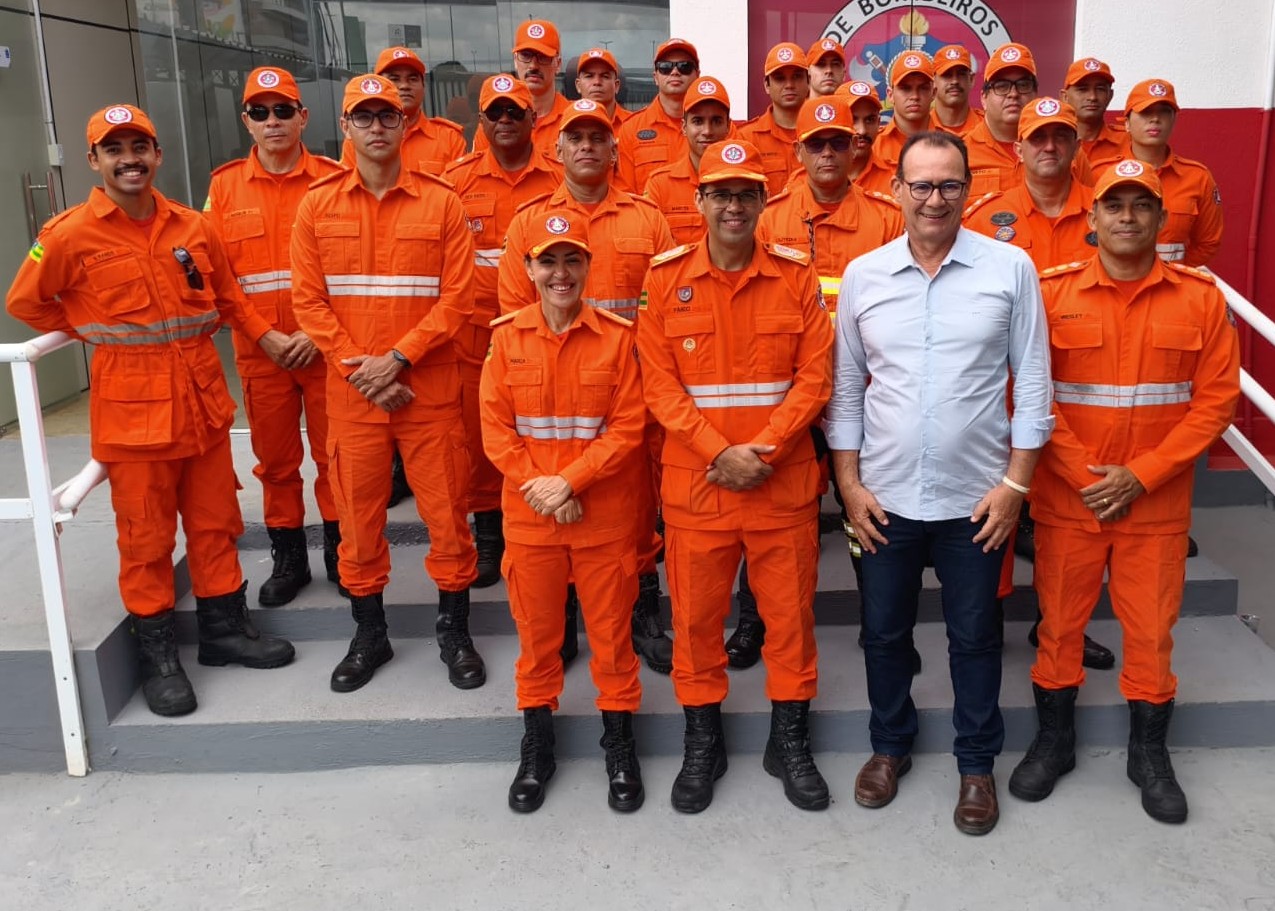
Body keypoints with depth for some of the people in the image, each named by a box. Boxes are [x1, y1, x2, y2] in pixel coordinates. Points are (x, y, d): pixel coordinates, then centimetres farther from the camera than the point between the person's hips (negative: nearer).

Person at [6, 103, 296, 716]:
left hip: (203, 398, 4)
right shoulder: (70, 235, -7)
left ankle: (223, 627, 29)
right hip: (132, 406, -4)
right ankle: (156, 652, 18)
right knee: (146, 536, 5)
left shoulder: (192, 228, 5)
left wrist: (266, 336, 5)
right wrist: (98, 335, 1)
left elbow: (227, 297, 18)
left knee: (215, 521, 13)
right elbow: (25, 303, 4)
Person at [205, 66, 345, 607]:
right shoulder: (225, 186, 5)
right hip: (259, 352, 2)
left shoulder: (332, 180, -2)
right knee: (275, 459, 12)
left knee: (333, 454, 7)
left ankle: (339, 551, 23)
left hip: (327, 347, -2)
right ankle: (288, 559, 25)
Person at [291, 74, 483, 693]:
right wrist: (360, 369, -9)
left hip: (429, 386, -1)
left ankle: (454, 632, 22)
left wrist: (398, 357, -13)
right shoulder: (317, 205, 5)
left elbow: (458, 296, -5)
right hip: (350, 389, 2)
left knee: (446, 510, 4)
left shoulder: (440, 202, 0)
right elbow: (308, 301, 1)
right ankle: (369, 636, 27)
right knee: (358, 514, 10)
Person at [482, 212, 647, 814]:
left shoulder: (617, 336, -5)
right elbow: (495, 429, -2)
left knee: (610, 628, 10)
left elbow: (628, 427, -9)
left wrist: (570, 481, -18)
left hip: (605, 515, -1)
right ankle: (537, 745, 32)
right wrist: (538, 487, -14)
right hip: (529, 515, 2)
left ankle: (619, 743, 29)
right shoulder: (507, 337, 0)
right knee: (536, 630, 13)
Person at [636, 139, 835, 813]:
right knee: (695, 614, 10)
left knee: (790, 611, 10)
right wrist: (717, 453, -14)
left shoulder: (796, 276, 0)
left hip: (783, 481, 0)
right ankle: (701, 743, 29)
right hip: (694, 480, 0)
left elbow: (815, 375, -3)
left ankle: (790, 742, 29)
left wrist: (764, 450, -14)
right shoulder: (666, 278, -1)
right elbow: (659, 383, -4)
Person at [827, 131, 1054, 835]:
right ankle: (890, 746, 37)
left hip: (976, 496, -2)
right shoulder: (863, 275, 1)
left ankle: (977, 763, 32)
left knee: (974, 637, 12)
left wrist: (1016, 482, -7)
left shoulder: (1010, 268, -4)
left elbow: (1032, 383, -2)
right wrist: (850, 484, 1)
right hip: (885, 496, 2)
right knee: (884, 631, 15)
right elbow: (846, 388, 5)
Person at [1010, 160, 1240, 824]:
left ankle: (1149, 754, 30)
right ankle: (1053, 741, 30)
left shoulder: (1200, 298, -1)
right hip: (1066, 498, 0)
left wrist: (1140, 476, -12)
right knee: (1059, 623, 11)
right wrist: (1084, 475, -13)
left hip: (1157, 503, 1)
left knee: (1151, 630, 10)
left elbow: (1215, 400, -3)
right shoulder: (1052, 293, -4)